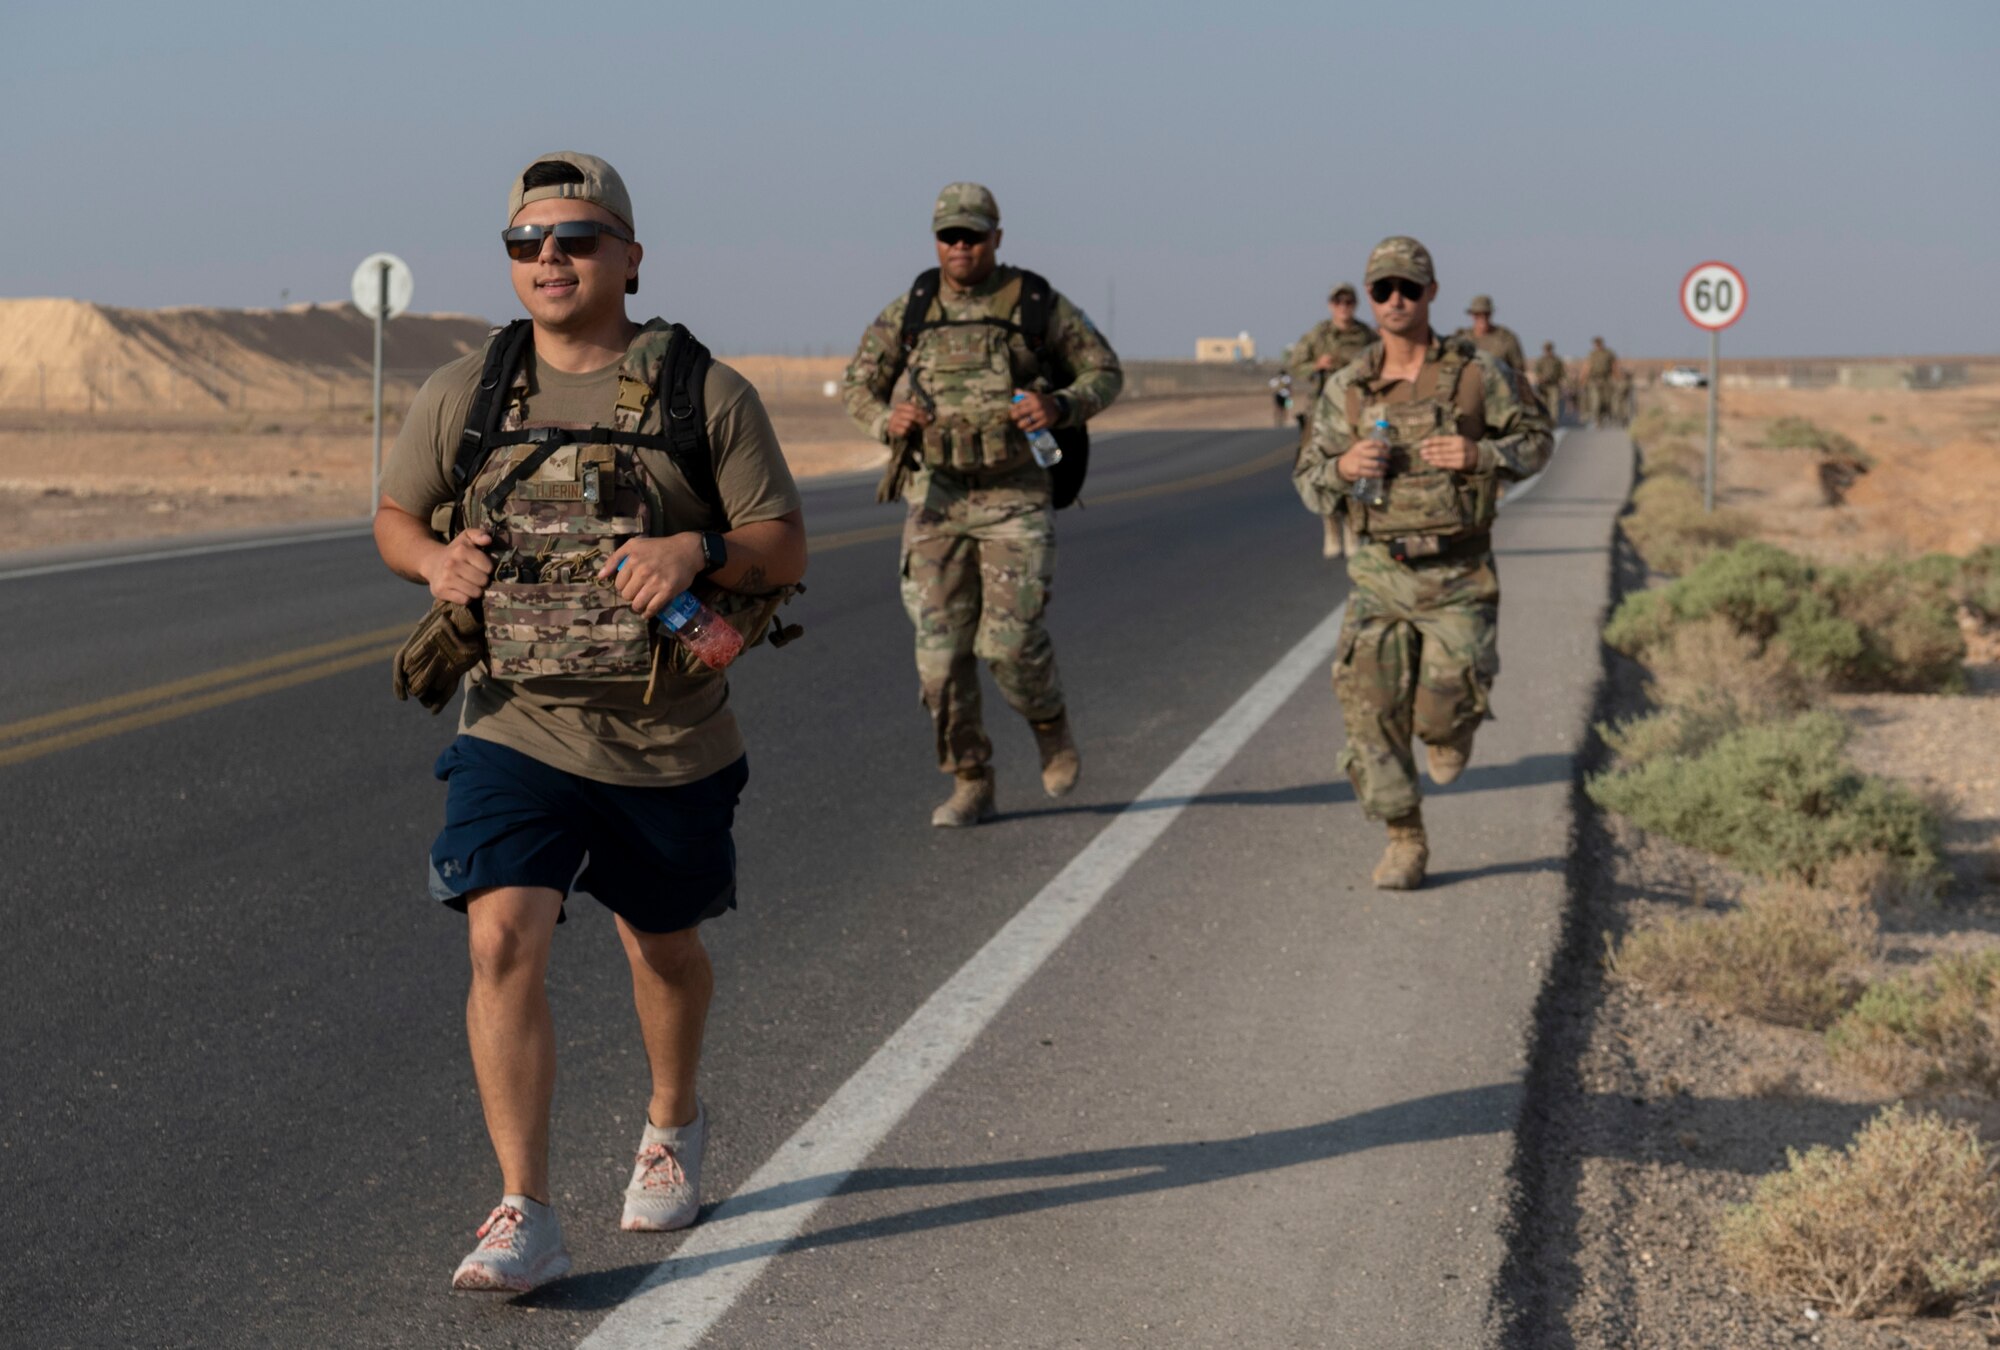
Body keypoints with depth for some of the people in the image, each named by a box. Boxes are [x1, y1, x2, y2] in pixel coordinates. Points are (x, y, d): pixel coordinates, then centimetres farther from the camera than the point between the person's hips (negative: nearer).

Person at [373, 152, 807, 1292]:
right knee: (504, 942, -17)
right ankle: (525, 1217, -14)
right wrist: (436, 560, -10)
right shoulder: (465, 395, 1)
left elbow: (786, 549, -4)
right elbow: (395, 517, 13)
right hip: (516, 731, 0)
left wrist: (697, 548, -25)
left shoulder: (707, 395, -5)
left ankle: (674, 1123, 48)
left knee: (665, 945, 19)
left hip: (671, 741, 0)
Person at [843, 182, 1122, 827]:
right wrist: (885, 419, -9)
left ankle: (1050, 724, 22)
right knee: (941, 647, -1)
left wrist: (1062, 406, -16)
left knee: (1011, 640, -11)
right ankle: (970, 786, 10)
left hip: (1016, 498, -2)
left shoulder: (1038, 305, -3)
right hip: (936, 498, 3)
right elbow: (858, 380, 14)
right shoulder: (910, 312, 3)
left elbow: (1105, 372, 5)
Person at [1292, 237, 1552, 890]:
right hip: (1379, 572, 2)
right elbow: (1309, 482, 9)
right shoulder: (1347, 390, 3)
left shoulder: (1477, 375, -2)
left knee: (1450, 703, -11)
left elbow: (1536, 439, 7)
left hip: (1458, 573, -2)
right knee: (1370, 708, -5)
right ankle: (1405, 840, 11)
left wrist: (1481, 455, -13)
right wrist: (1342, 468, -14)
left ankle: (1449, 724, 28)